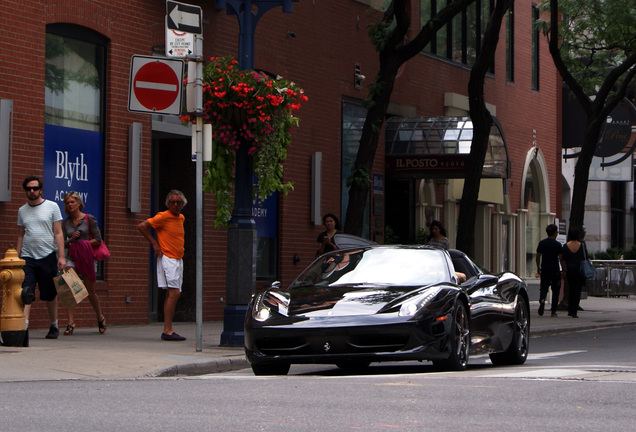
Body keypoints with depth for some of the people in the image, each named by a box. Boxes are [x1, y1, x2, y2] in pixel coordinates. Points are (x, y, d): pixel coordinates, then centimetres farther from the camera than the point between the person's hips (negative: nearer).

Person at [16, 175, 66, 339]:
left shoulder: (52, 207, 4)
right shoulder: (22, 211, 13)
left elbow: (58, 233, 1)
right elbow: (20, 236, 17)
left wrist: (61, 256, -7)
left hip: (47, 256, -2)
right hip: (27, 258, 2)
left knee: (50, 295, 5)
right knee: (25, 292, -13)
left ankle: (54, 325, 20)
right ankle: (24, 325, -20)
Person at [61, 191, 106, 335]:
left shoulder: (89, 219, 0)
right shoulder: (65, 223, 10)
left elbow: (98, 240, -3)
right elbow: (62, 243, 8)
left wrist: (82, 244, -12)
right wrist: (71, 240, -11)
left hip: (86, 258, -2)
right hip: (71, 258, 2)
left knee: (90, 292, 5)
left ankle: (100, 317, 30)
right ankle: (71, 323, -16)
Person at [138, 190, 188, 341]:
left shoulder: (181, 218, 15)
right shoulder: (163, 217, -9)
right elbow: (142, 226, -11)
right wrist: (155, 244, -9)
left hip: (178, 260, 8)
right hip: (167, 259, -8)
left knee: (171, 294, 7)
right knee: (174, 293, -16)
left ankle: (167, 330, 8)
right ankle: (168, 330, -17)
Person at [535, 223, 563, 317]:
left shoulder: (542, 243, 3)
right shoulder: (557, 245, -7)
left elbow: (538, 256, 6)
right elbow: (561, 258, -8)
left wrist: (538, 268, 18)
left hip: (544, 270, 2)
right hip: (555, 271, -2)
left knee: (543, 288, 11)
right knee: (555, 291, 8)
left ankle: (542, 300, -22)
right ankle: (553, 311, 7)